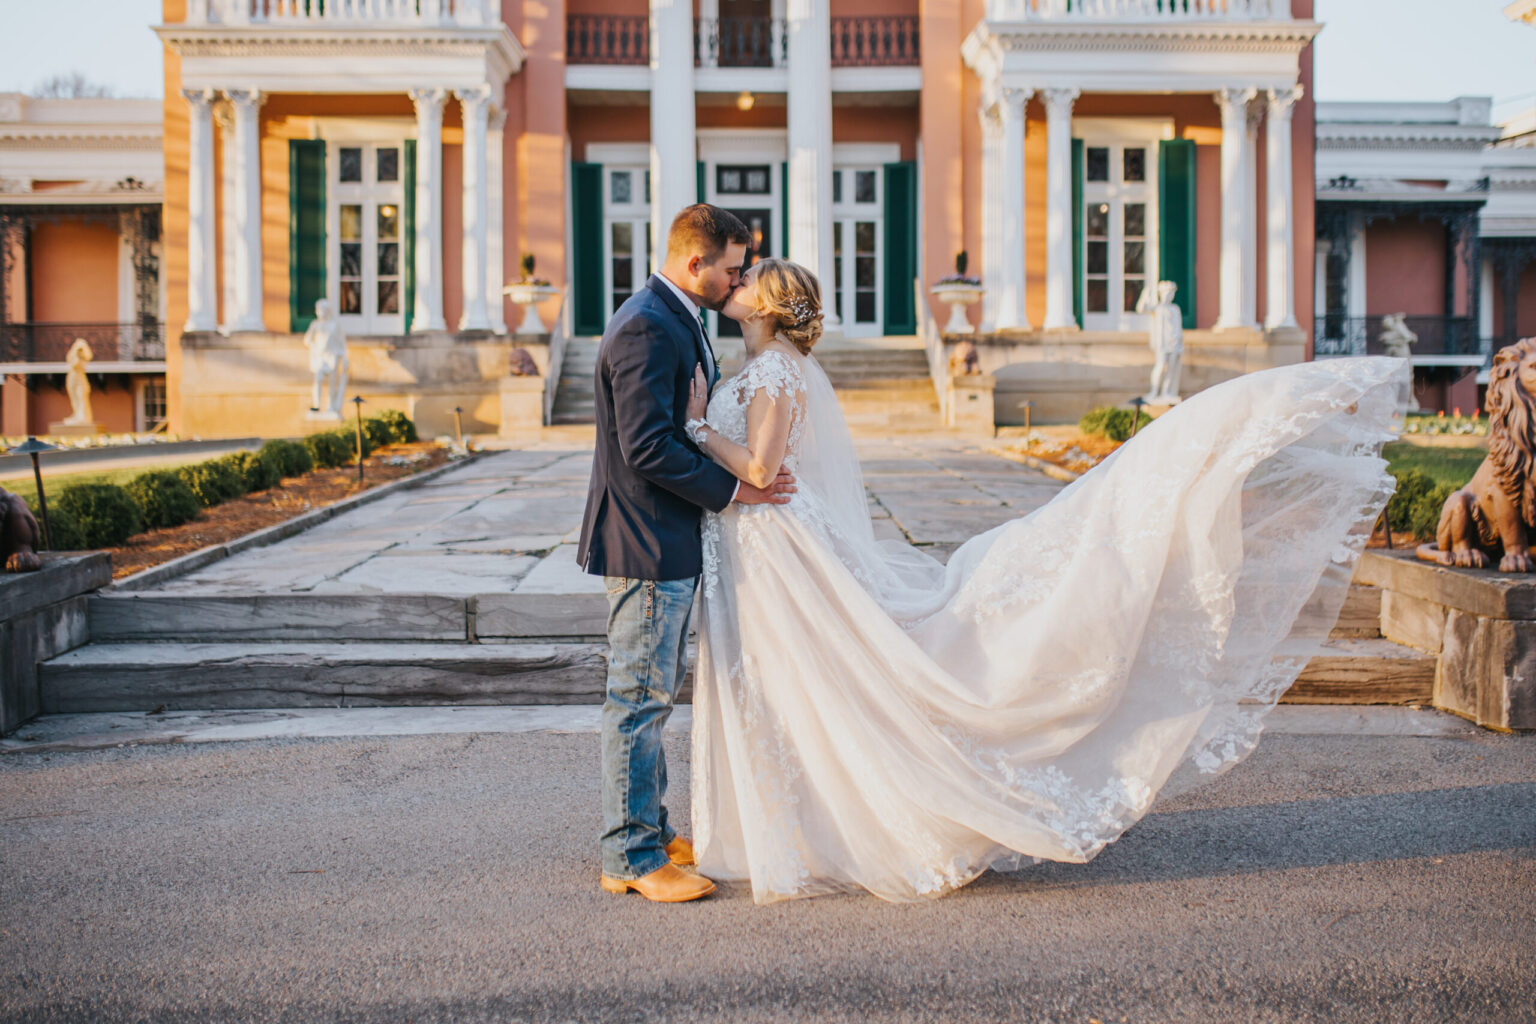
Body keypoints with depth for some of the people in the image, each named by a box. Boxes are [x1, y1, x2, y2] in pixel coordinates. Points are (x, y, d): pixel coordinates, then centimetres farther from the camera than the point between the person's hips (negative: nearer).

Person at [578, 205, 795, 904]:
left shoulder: (677, 321, 14)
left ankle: (648, 830, 28)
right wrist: (731, 491, -17)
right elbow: (647, 447, -24)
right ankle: (631, 857, 6)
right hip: (646, 541, -11)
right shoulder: (646, 327, -18)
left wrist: (750, 472, 10)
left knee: (652, 693, 17)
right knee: (639, 697, -3)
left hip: (668, 542, 11)